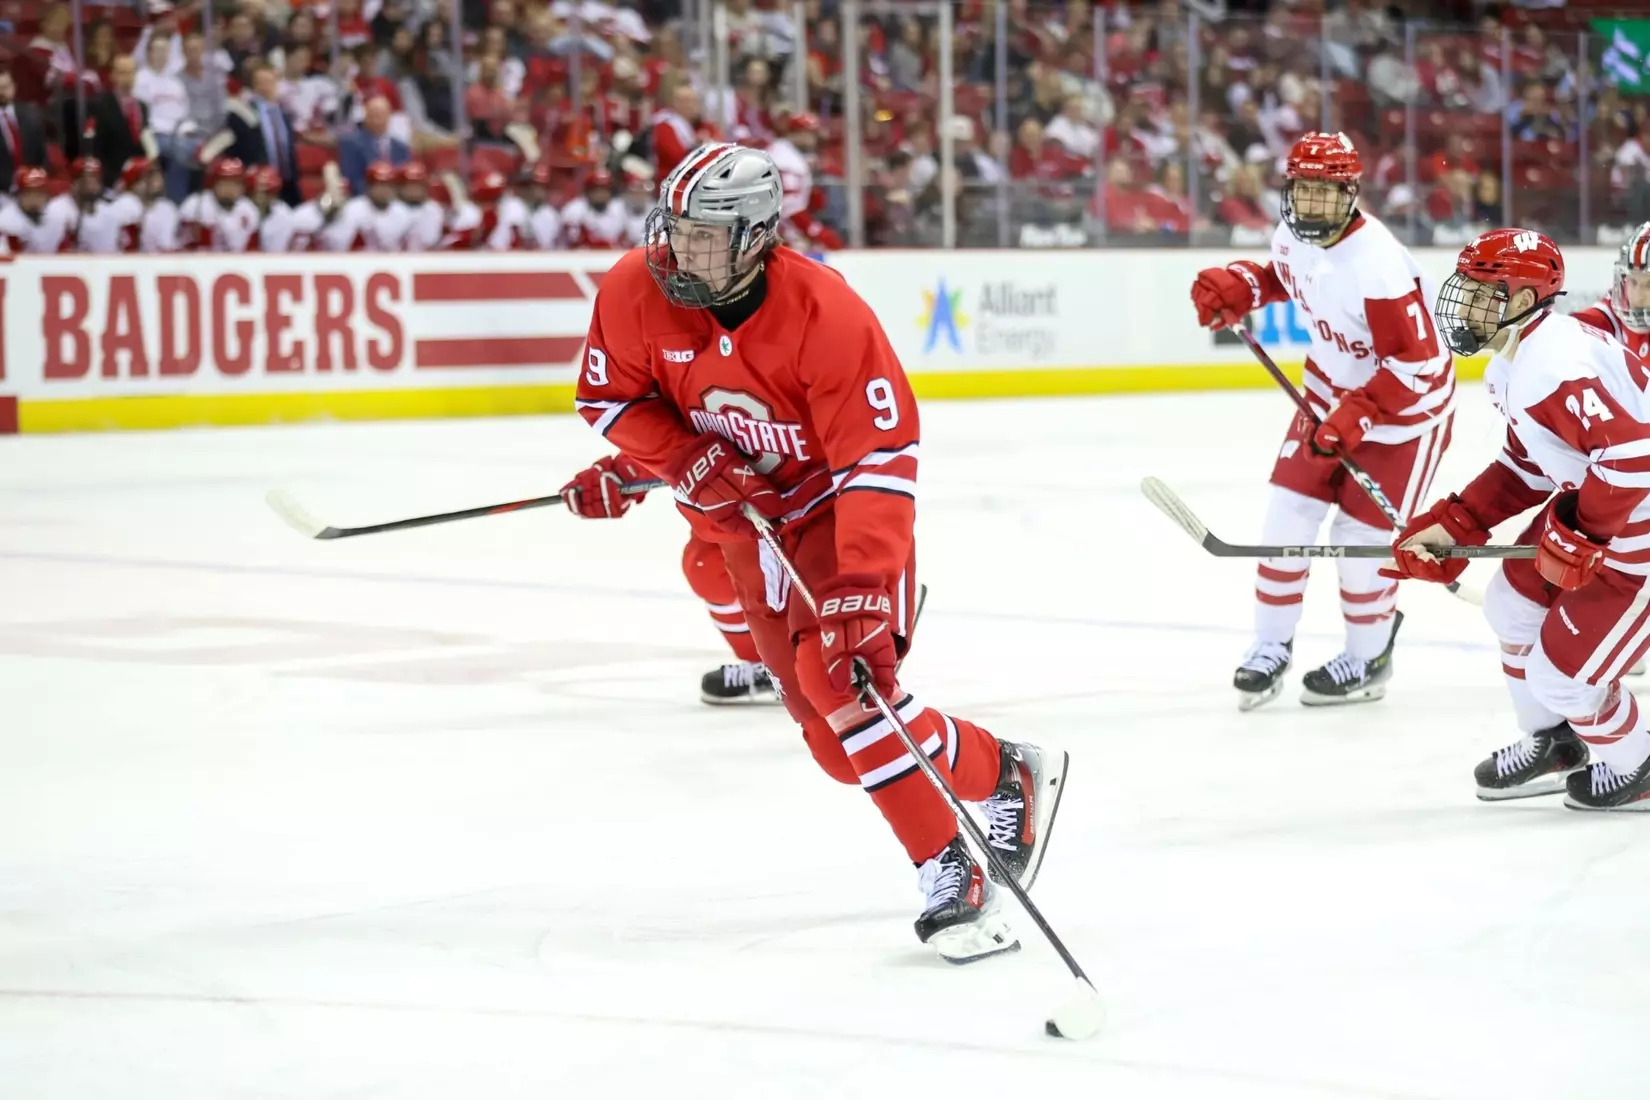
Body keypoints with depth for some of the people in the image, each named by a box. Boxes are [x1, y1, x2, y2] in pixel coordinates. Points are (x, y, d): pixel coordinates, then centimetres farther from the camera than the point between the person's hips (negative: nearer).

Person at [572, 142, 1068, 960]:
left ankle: (950, 875, -16)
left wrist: (861, 586, -37)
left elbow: (881, 458, -29)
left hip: (842, 505, -5)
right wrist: (688, 458, -17)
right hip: (749, 515, 5)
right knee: (832, 733, -1)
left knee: (841, 677, -26)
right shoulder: (635, 292, -15)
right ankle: (1004, 779, 18)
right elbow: (608, 394, 1)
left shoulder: (825, 313, -29)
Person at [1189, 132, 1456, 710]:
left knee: (1363, 534, -2)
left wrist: (1357, 416, -32)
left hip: (1406, 405, -7)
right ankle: (1271, 645, 18)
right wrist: (1237, 286, -1)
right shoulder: (1293, 235, -9)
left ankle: (1368, 660, 21)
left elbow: (1415, 361, -30)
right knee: (1289, 512, 3)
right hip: (1333, 388, 7)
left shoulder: (1376, 264, -33)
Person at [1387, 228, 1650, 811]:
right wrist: (1454, 524, 8)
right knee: (1513, 604, 23)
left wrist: (1576, 537, -25)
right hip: (1592, 503, 11)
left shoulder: (1554, 364, -28)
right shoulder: (1512, 360, 6)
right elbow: (1527, 464, 15)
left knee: (1560, 675, -5)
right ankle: (1552, 744, 43)